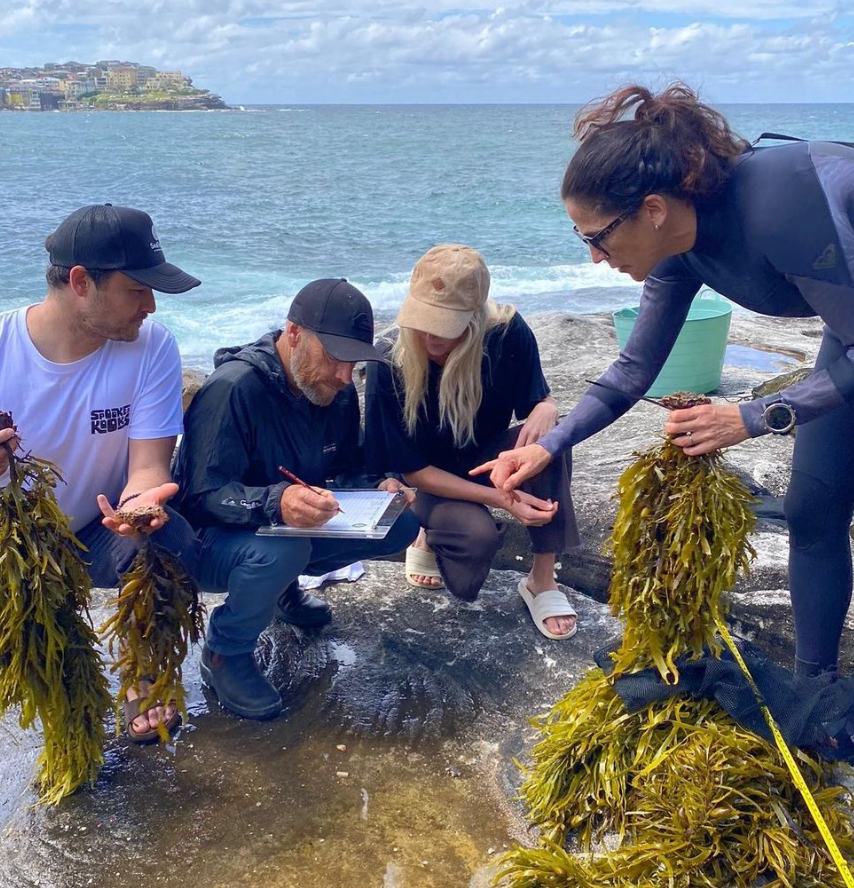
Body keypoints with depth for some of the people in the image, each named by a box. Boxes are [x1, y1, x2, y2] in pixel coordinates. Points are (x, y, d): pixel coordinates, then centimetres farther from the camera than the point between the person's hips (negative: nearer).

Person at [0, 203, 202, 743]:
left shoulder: (151, 345, -15)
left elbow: (150, 465, -19)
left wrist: (139, 500, -44)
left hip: (101, 537, 1)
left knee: (172, 543, -31)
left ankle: (146, 678, -4)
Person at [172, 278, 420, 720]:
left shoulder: (336, 392, -4)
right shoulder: (233, 387, -27)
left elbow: (351, 467, 7)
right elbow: (204, 495, -30)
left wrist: (380, 488, -17)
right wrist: (276, 502, -49)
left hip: (295, 526, 7)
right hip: (211, 539, -7)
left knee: (402, 522, -7)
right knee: (280, 551, -40)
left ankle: (284, 583, 12)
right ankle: (225, 655, -9)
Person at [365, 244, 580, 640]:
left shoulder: (508, 333, -22)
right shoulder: (390, 367, -26)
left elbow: (538, 400, -6)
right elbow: (412, 470, -19)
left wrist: (544, 410, -34)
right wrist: (502, 499, -29)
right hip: (435, 481, -2)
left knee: (548, 433, -30)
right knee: (478, 537, -34)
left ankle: (542, 580, -18)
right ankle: (429, 539, 5)